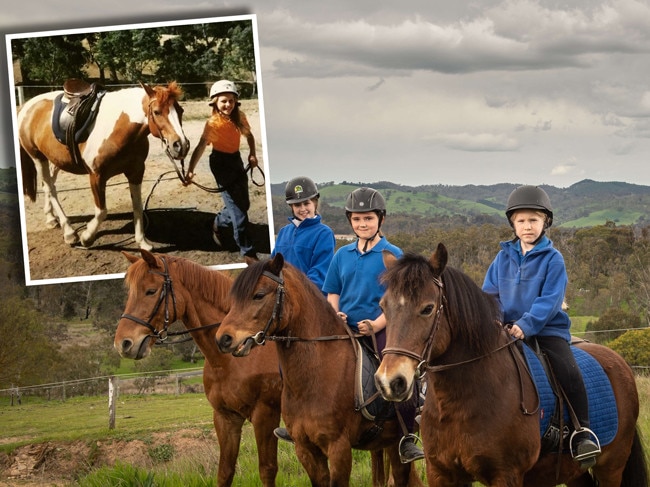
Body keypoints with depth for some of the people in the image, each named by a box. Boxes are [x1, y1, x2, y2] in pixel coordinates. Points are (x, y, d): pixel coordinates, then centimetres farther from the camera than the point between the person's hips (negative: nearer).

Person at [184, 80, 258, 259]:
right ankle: (247, 251, -2)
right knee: (236, 205, -8)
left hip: (236, 159, 7)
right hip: (221, 162, -7)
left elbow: (248, 135, 13)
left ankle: (220, 224, 43)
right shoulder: (213, 123, -22)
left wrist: (252, 153, -4)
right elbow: (201, 146, -30)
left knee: (244, 203, 15)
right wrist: (190, 171, -42)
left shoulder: (239, 117, -5)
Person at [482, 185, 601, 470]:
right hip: (507, 329, 4)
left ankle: (583, 430, -13)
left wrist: (525, 325, -25)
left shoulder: (553, 259, -3)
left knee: (568, 371, -24)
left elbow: (550, 301, -12)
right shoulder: (504, 257, 9)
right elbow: (490, 294, 10)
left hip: (548, 329, -4)